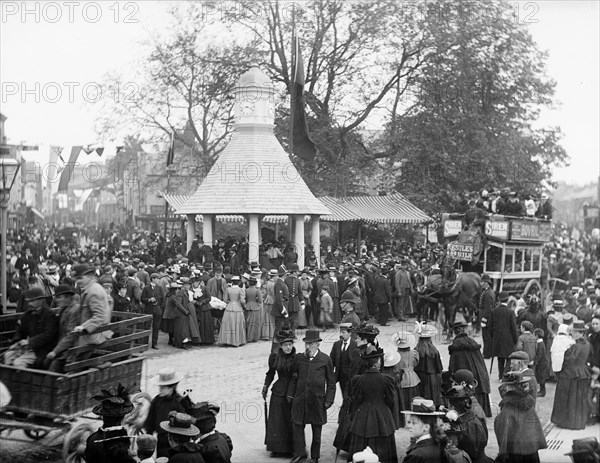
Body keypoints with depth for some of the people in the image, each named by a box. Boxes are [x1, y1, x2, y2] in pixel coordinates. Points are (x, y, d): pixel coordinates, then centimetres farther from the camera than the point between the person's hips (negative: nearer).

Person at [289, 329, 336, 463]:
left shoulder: (325, 359, -4)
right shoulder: (299, 358, 3)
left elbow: (331, 382, 2)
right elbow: (295, 378, 12)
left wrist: (329, 400, -3)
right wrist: (292, 395, 6)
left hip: (317, 400, -2)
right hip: (300, 399, 2)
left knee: (317, 429, 9)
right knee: (297, 425, -1)